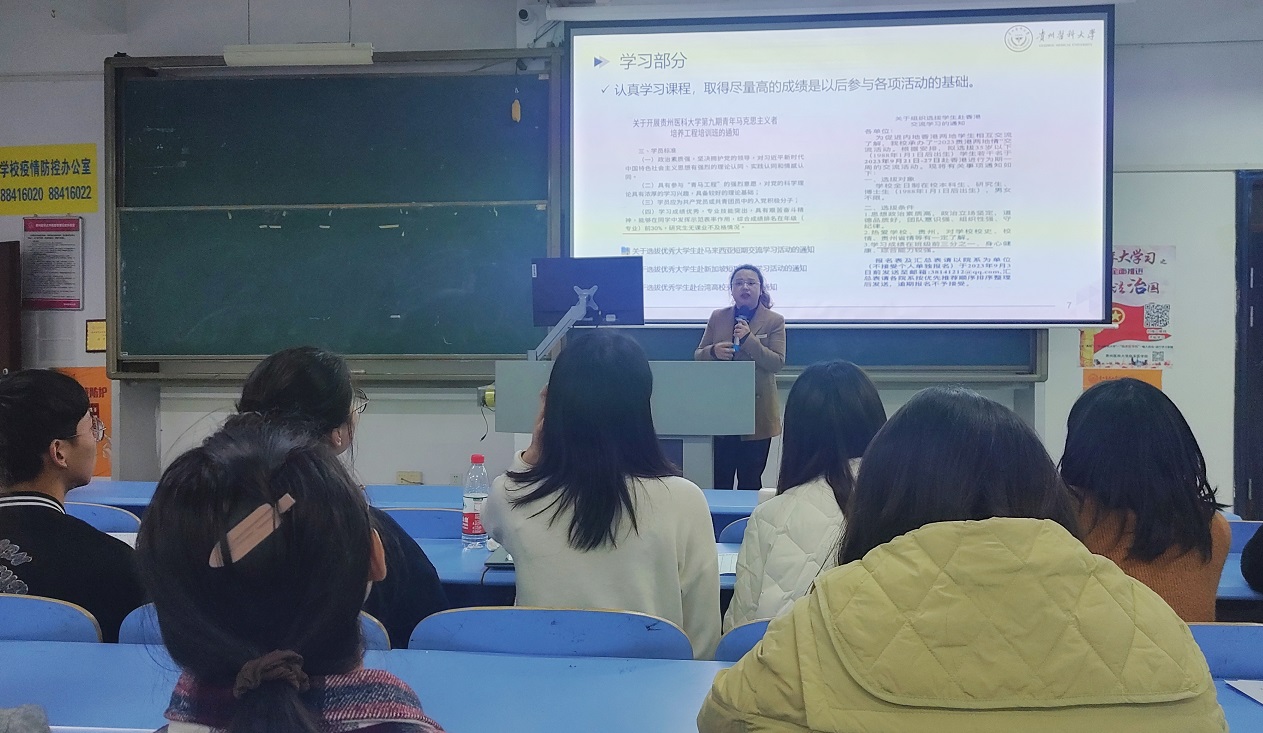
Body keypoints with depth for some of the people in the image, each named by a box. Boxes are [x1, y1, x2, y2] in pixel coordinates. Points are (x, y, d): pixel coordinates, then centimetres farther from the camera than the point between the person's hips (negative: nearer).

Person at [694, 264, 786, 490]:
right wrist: (713, 351, -12)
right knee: (720, 479, 5)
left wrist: (749, 339, -19)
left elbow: (778, 363, -9)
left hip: (757, 413, -2)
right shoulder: (717, 317, 9)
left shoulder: (775, 321, 0)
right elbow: (698, 355, 11)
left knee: (750, 480, 7)